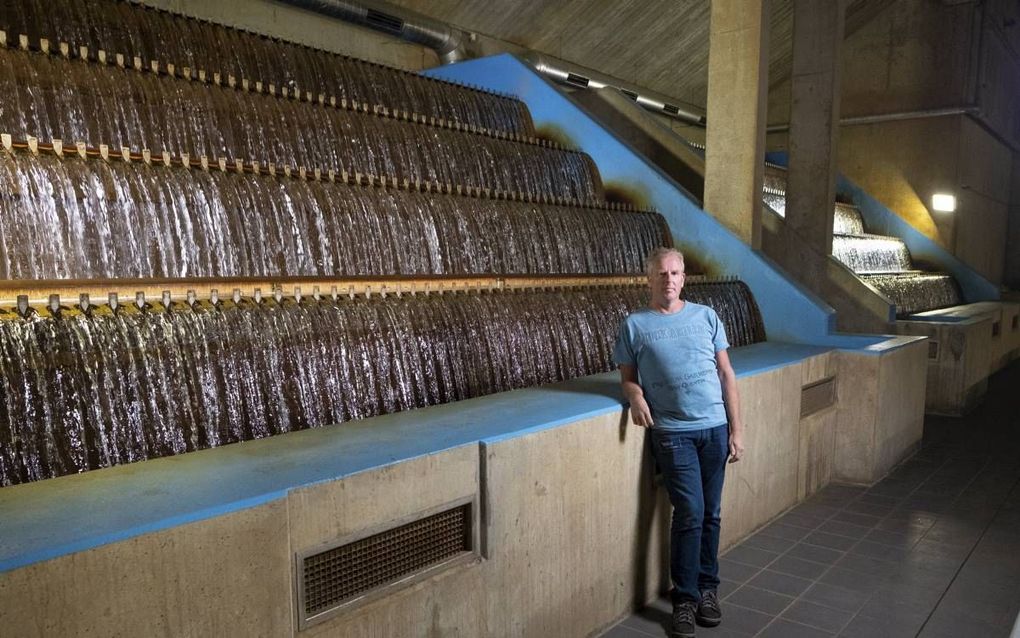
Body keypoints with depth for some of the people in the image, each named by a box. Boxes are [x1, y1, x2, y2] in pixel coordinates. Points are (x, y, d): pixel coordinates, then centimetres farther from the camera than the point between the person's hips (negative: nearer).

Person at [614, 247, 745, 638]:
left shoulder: (706, 316, 8)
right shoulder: (635, 324, 2)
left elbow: (726, 373, 9)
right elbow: (627, 378, 7)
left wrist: (736, 428, 4)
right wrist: (636, 396, -17)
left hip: (715, 427, 3)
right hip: (673, 432, -3)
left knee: (711, 513, 10)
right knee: (690, 513, -6)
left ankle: (707, 588, 27)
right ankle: (685, 598, 10)